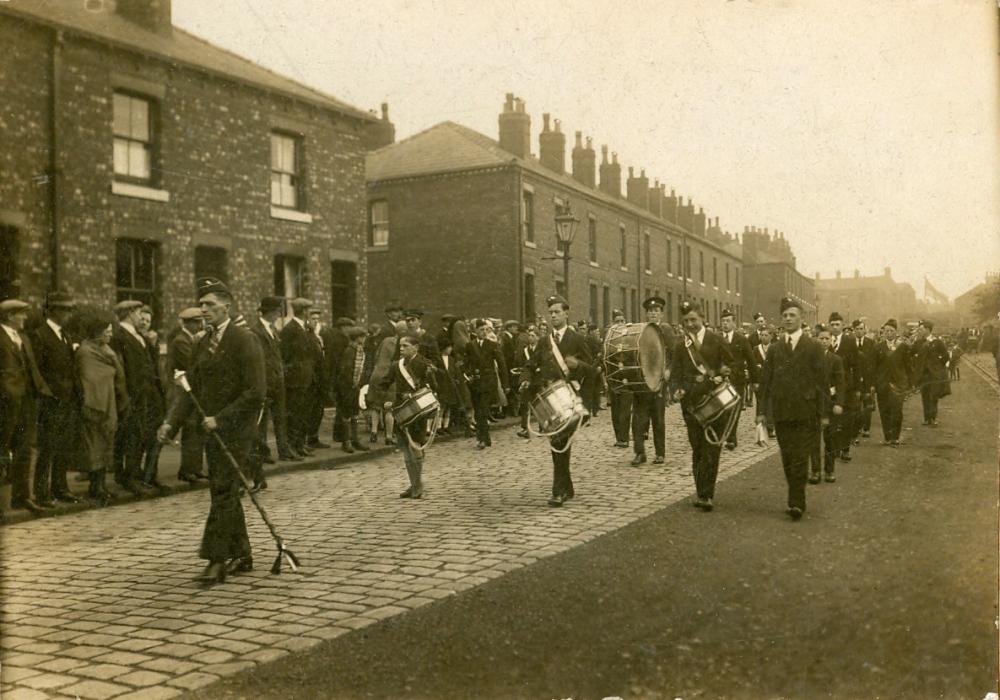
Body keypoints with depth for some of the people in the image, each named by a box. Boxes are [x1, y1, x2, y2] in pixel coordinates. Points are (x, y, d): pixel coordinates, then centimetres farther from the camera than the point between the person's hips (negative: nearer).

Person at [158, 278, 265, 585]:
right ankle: (240, 555, 24)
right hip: (214, 429, 8)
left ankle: (217, 560, -2)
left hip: (236, 427, -8)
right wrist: (172, 423, 0)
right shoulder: (203, 344, 11)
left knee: (223, 491, -8)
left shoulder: (243, 340, -13)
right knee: (224, 492, 13)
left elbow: (256, 392, -18)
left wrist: (221, 419, -19)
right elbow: (193, 390, 12)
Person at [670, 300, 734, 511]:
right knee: (697, 450, 8)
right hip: (691, 403, 3)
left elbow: (732, 365, 6)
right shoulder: (681, 346, 8)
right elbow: (676, 373, 9)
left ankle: (705, 495, -4)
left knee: (711, 450, -6)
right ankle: (702, 492, 19)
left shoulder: (716, 341, 0)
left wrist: (721, 377, -13)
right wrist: (677, 389, -10)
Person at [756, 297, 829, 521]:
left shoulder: (813, 347, 2)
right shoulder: (774, 349, 10)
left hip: (805, 413, -3)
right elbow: (765, 381, 9)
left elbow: (821, 381, 0)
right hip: (781, 413, 3)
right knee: (788, 460, 7)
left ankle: (796, 502, -4)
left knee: (799, 459, -7)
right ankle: (796, 501, 17)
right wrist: (762, 410, 3)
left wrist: (824, 412, -4)